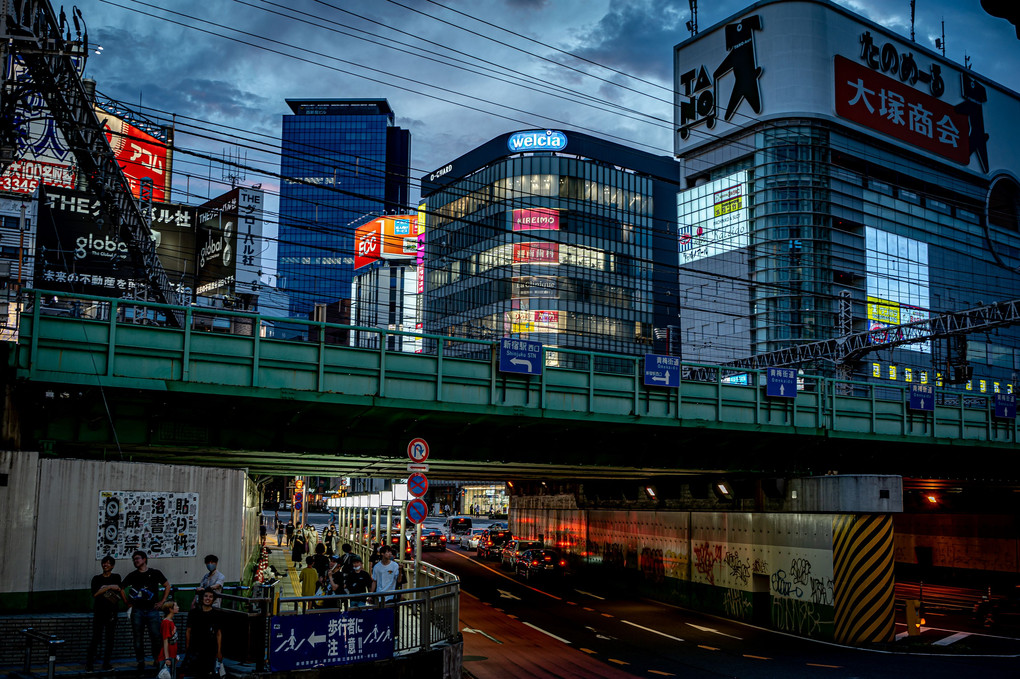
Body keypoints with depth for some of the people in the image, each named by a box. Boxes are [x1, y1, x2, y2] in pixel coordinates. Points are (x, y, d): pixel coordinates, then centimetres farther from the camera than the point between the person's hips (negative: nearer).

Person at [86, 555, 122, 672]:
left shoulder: (116, 577, 8)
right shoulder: (97, 579, 8)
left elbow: (118, 591, -2)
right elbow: (94, 593, -7)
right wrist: (109, 587, -13)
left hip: (111, 612, 0)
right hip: (99, 612, 0)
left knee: (109, 638, 3)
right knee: (95, 638, -5)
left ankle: (106, 663, 10)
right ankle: (89, 664, 0)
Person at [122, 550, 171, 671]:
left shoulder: (155, 573, 5)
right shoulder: (132, 575, 10)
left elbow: (167, 586, 11)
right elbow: (121, 588, 19)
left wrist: (162, 602, 4)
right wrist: (127, 602, 9)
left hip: (152, 610, -2)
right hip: (137, 610, 2)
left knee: (155, 636, -5)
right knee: (138, 638, 2)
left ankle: (158, 660, 7)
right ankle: (140, 662, 11)